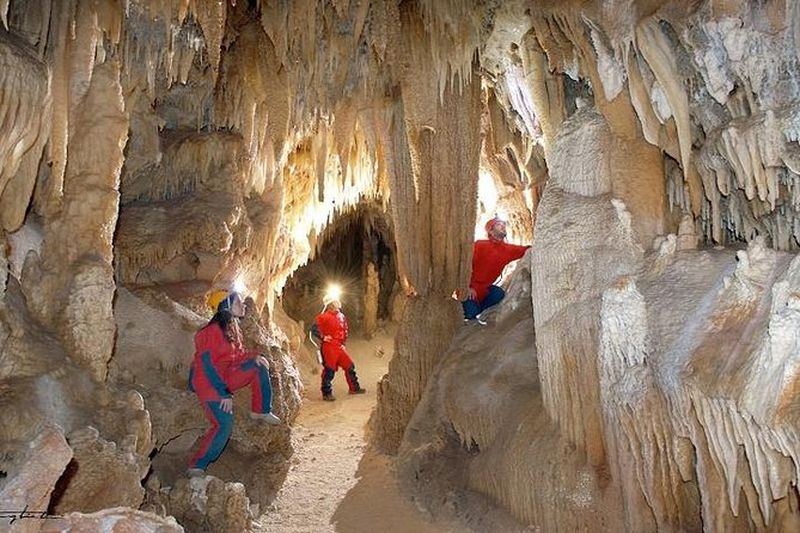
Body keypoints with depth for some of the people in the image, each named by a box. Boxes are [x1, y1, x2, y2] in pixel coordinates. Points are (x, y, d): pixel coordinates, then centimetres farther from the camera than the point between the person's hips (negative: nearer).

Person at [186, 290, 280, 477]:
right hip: (208, 382, -8)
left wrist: (254, 357, -9)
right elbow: (207, 365, -25)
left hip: (225, 377, 8)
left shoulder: (232, 328, 5)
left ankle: (260, 411, 10)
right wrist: (224, 393, -25)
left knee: (260, 367, 0)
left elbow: (237, 355, 14)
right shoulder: (213, 331, -22)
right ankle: (196, 467, -3)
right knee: (224, 425, -16)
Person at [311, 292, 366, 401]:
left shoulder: (341, 316, 13)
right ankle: (327, 393, 6)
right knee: (329, 370, -4)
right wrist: (323, 337, -14)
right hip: (329, 347, -7)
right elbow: (314, 329, -14)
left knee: (350, 366, 11)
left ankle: (354, 388, 24)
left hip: (339, 347, 7)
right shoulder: (324, 317, -10)